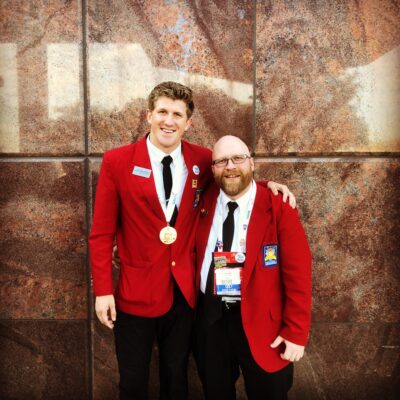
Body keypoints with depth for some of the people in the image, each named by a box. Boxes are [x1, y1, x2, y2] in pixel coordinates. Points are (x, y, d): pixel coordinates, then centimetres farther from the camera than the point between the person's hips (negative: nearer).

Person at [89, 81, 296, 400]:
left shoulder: (202, 160, -2)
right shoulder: (117, 161, -9)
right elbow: (102, 233, -7)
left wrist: (265, 184, -4)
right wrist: (102, 290, -9)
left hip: (184, 291, 2)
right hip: (135, 292, -2)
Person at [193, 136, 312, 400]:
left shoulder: (278, 207, -12)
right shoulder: (204, 203, -1)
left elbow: (297, 273, -12)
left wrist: (296, 332, -13)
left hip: (261, 321, -3)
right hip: (209, 318, 3)